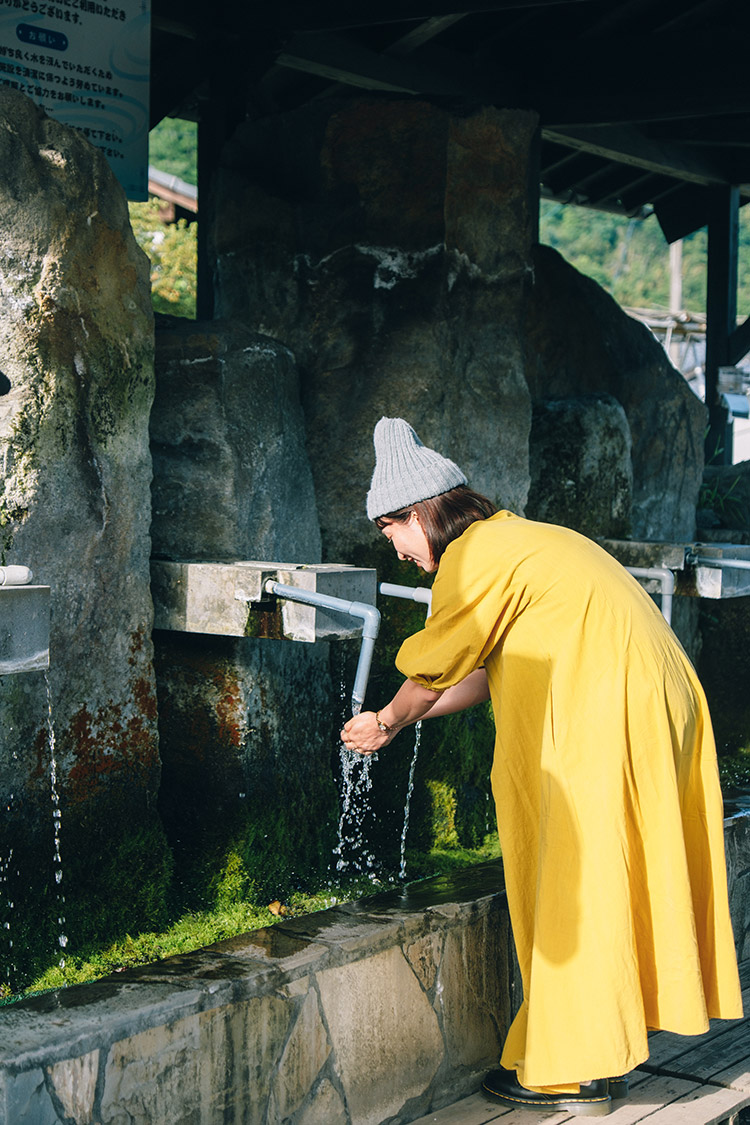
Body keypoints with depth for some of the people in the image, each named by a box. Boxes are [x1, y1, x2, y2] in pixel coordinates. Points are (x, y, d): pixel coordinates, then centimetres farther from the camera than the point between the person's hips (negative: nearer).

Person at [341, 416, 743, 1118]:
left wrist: (389, 722, 21)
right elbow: (486, 670, 26)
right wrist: (395, 722, 31)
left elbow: (436, 667, 1)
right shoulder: (521, 540, 20)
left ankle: (568, 1073, 7)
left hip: (599, 730, -10)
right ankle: (603, 1047, 24)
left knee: (572, 893, -1)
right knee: (617, 884, 15)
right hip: (657, 710, 10)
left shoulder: (476, 556, -10)